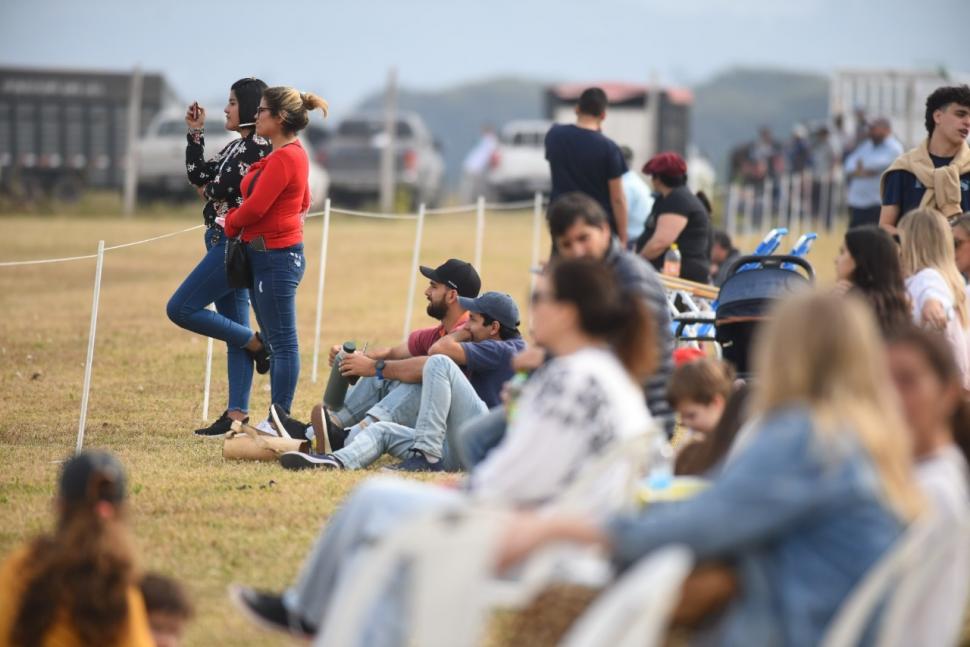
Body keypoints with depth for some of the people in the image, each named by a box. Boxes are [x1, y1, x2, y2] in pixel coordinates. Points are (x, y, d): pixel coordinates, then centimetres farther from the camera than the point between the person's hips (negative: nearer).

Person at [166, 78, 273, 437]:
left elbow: (225, 190, -19)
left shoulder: (258, 147, -13)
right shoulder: (236, 147, 16)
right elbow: (198, 175, 20)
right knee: (235, 332, 8)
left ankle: (254, 342, 0)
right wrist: (195, 132, 17)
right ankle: (237, 414, 9)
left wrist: (210, 192, 2)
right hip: (224, 245, 10)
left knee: (181, 309, -9)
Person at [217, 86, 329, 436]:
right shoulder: (294, 153, 13)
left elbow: (254, 207, -20)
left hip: (275, 256, -11)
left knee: (282, 342, -7)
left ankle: (281, 419, -6)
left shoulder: (283, 158, -18)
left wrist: (230, 223, 1)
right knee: (277, 341, 12)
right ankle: (279, 418, 16)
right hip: (280, 253, 11)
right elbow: (304, 203, 25)